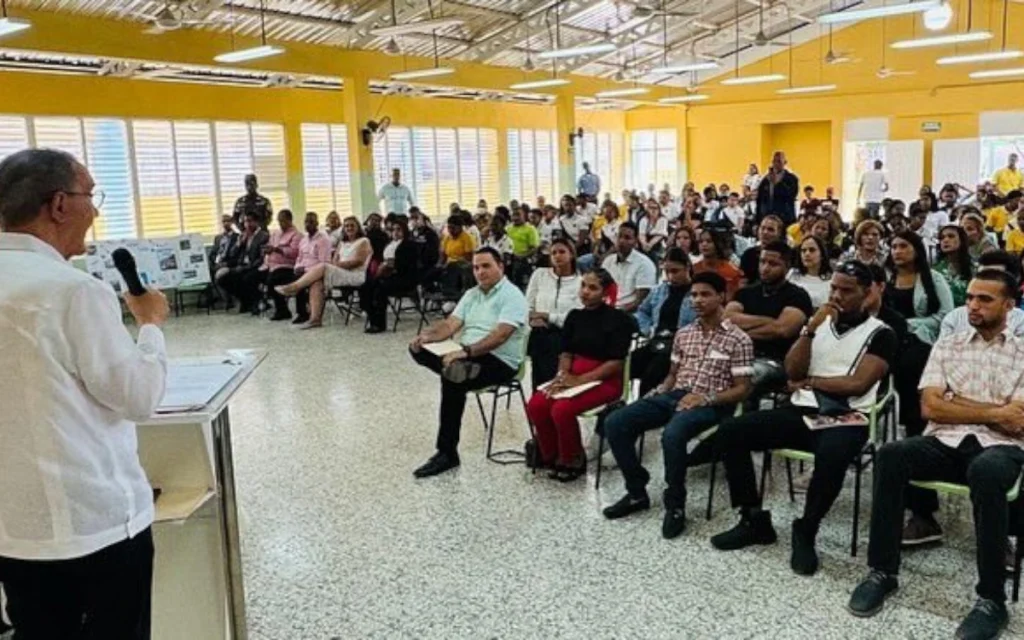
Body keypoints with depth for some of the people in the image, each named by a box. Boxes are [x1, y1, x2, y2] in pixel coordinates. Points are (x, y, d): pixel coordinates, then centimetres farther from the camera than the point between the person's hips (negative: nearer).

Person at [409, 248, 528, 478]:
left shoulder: (512, 296, -9)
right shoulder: (472, 294, 15)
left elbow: (499, 336, -23)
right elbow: (450, 325, 7)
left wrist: (466, 351, -34)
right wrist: (425, 335, -14)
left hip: (499, 361, -7)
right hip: (468, 355, 8)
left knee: (453, 380, -33)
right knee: (418, 348, -9)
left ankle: (447, 452, -24)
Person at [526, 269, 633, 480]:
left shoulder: (619, 319, -9)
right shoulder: (574, 316, 9)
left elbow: (616, 363, -14)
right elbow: (566, 352, 10)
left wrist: (580, 380, -19)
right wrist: (562, 375, -12)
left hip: (605, 381, -6)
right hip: (573, 376, 6)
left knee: (562, 410, -29)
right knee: (535, 405, -19)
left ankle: (572, 461, -3)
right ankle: (551, 455, 4)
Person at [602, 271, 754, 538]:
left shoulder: (738, 340, -1)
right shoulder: (683, 334, 16)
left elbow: (742, 389, -3)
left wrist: (706, 398, -18)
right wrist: (657, 393, 0)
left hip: (710, 403, -6)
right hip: (675, 395, 6)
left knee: (673, 434, -39)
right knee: (615, 423, -15)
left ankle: (675, 505, -16)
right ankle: (637, 492, 0)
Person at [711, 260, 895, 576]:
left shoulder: (880, 333, 1)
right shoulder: (818, 322, 16)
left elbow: (858, 384, -11)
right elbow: (792, 372, 3)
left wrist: (809, 382, -1)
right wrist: (811, 328, -7)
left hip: (846, 419, -5)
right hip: (801, 412, 5)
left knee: (831, 456, -40)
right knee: (730, 431, -14)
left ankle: (805, 531, -14)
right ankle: (754, 519, -4)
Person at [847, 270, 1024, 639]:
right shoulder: (947, 345, 15)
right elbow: (931, 408, 3)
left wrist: (956, 402, -2)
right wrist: (994, 412, -5)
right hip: (945, 442, 2)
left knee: (986, 472, -40)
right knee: (890, 455, -30)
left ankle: (992, 600, -25)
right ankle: (882, 571, -17)